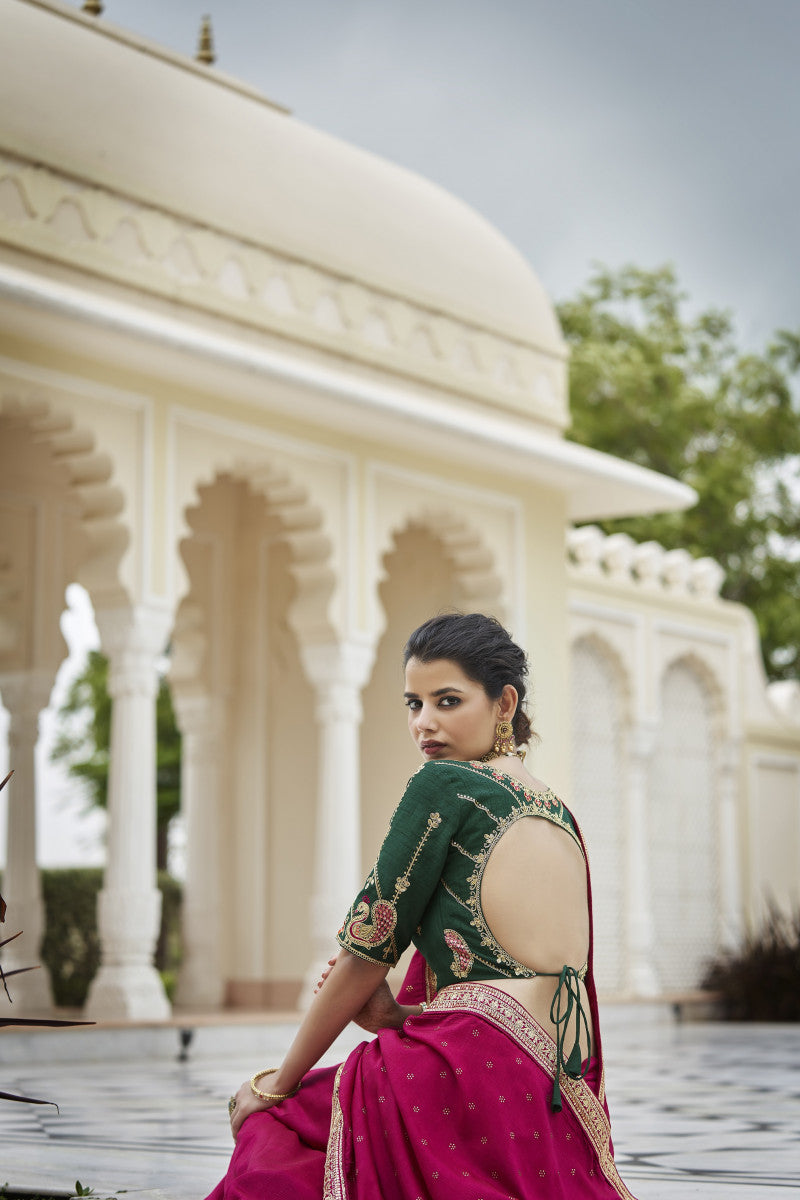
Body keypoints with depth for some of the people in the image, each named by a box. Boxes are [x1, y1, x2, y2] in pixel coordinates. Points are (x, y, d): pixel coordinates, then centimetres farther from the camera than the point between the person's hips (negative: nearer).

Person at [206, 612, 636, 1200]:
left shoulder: (445, 784, -4)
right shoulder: (556, 811, 19)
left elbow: (368, 946, -2)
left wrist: (276, 1087, 7)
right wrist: (399, 1016, 8)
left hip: (485, 1063, -8)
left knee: (268, 1134, 3)